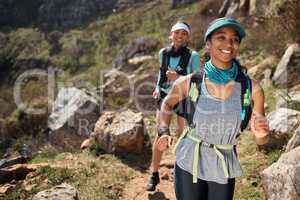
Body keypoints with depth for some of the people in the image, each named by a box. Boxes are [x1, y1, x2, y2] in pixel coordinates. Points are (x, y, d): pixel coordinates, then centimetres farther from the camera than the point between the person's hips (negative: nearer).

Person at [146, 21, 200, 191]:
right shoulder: (163, 53, 2)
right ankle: (155, 175, 10)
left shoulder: (193, 56, -10)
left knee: (182, 134, 9)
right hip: (165, 96, 2)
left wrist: (178, 77, -23)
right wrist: (158, 87, 12)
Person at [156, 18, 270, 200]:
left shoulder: (252, 89, -11)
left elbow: (261, 140, -2)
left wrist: (262, 134, -23)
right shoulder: (188, 83, -12)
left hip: (223, 168, 1)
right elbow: (168, 103, 9)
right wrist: (164, 132, -6)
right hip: (189, 162, -1)